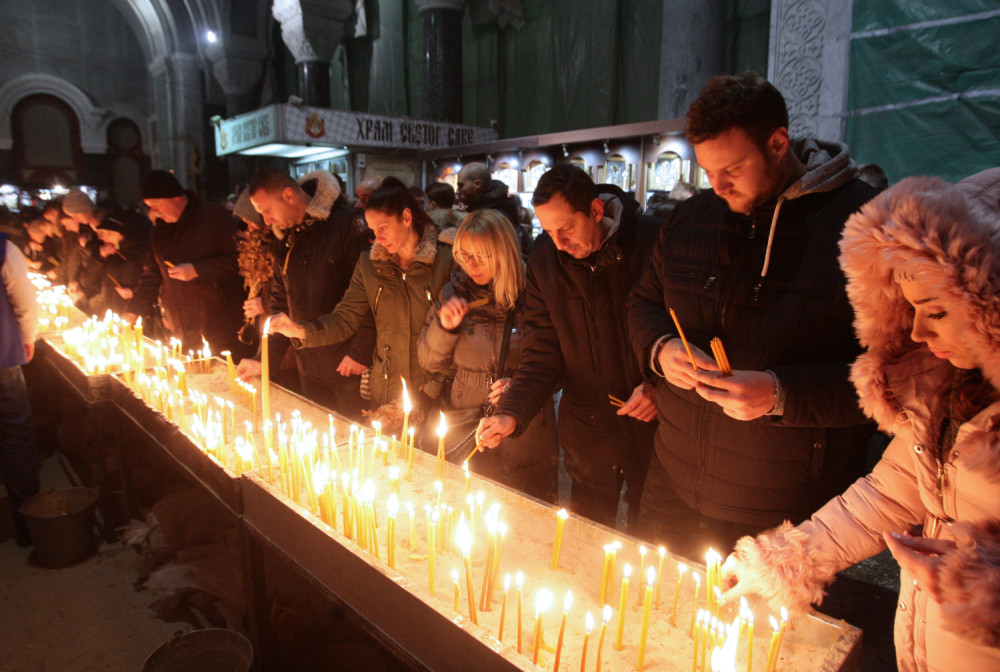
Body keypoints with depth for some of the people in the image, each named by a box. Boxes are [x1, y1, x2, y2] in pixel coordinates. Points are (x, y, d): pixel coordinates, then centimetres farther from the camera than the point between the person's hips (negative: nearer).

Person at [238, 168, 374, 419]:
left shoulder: (347, 224, -13)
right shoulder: (287, 242, 12)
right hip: (309, 370, 7)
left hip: (350, 369, -7)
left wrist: (361, 352, -18)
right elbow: (282, 305, 18)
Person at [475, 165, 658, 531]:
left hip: (653, 426, -2)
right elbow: (543, 350, -2)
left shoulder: (653, 241, -13)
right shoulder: (544, 260, -3)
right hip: (587, 430, 3)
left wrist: (660, 385, -14)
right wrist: (511, 412, -14)